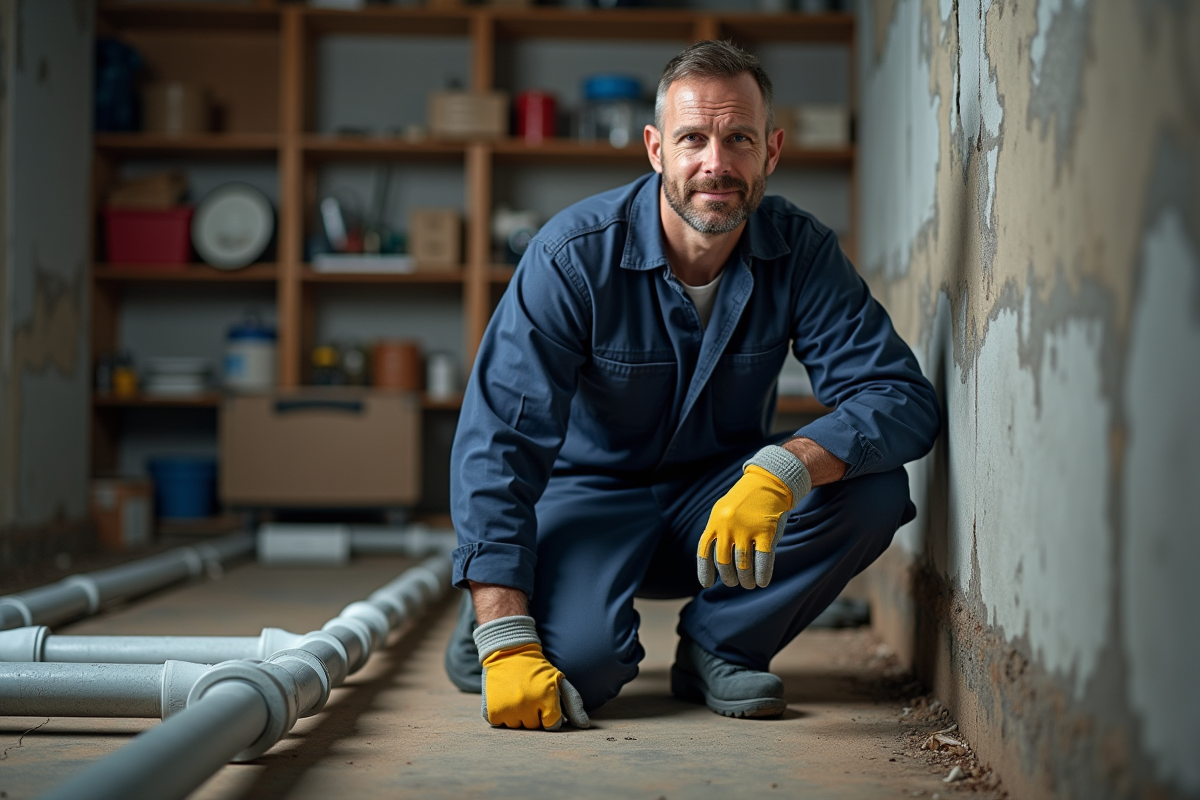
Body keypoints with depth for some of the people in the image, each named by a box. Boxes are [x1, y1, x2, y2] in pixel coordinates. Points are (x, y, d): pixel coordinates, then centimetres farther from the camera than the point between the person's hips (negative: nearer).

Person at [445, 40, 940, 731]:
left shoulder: (801, 253, -13)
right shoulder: (574, 255, -22)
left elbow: (905, 401, -21)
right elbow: (497, 445, -26)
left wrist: (783, 468, -43)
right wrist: (507, 645, -35)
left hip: (718, 502, 3)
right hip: (591, 496, -3)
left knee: (873, 489, -24)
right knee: (578, 660, -32)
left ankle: (717, 647, -1)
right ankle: (489, 628, 7)